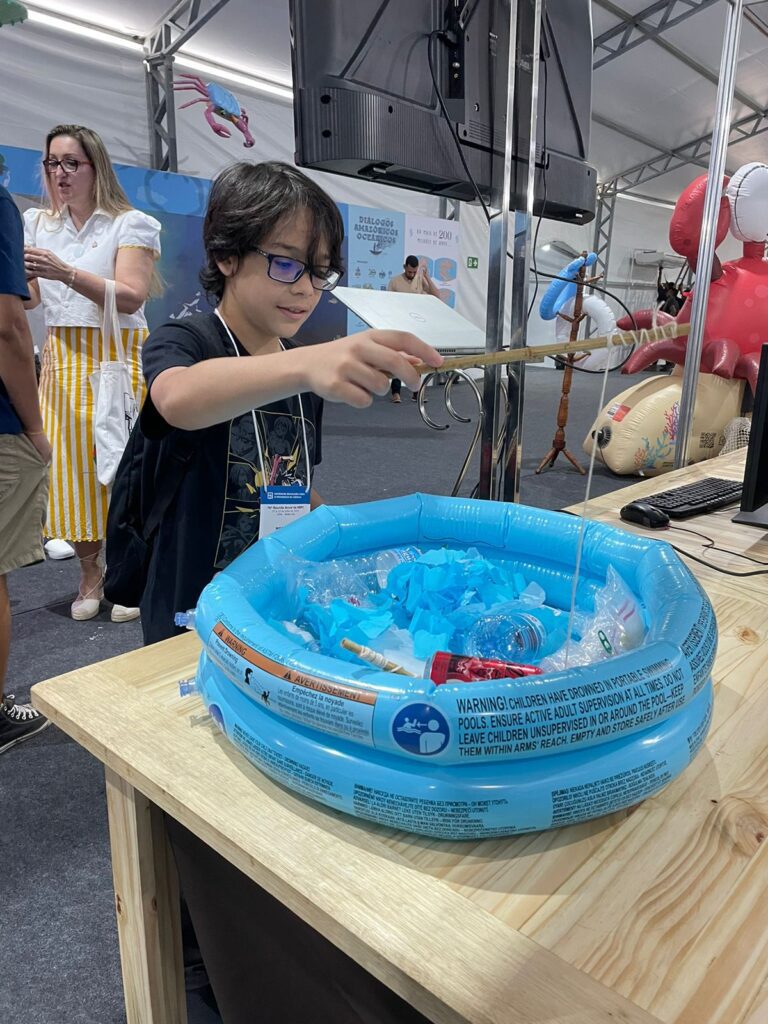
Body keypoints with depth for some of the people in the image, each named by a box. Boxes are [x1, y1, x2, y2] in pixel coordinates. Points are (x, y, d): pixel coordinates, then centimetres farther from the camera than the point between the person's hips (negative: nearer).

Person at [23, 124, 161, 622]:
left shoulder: (131, 224, 0)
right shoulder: (38, 224, 15)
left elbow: (131, 297, -13)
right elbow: (27, 297, 8)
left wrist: (65, 273, -24)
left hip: (119, 358, -4)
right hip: (62, 360, 4)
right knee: (71, 466, 1)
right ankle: (90, 574, 15)